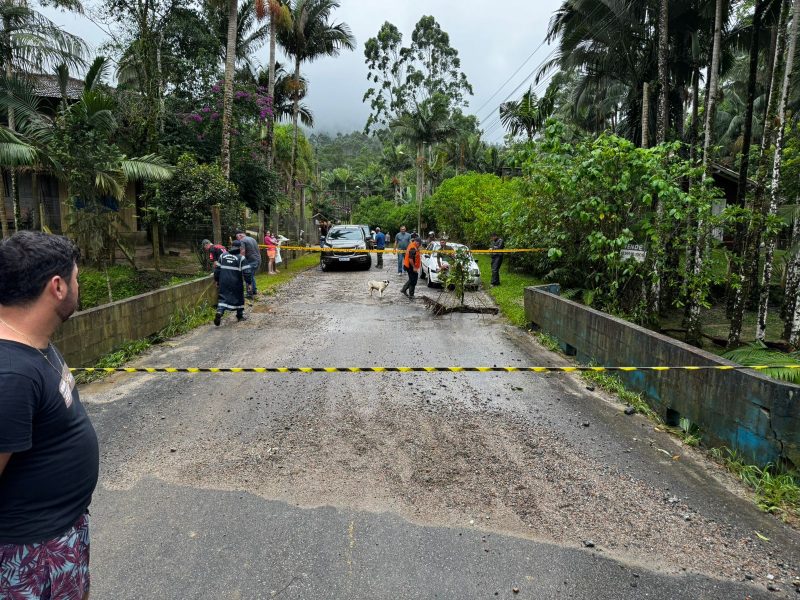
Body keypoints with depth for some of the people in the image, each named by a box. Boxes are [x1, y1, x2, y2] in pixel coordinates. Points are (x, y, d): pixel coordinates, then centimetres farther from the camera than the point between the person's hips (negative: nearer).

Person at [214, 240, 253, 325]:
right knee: (239, 298, 14)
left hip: (224, 282, 3)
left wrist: (217, 280, 20)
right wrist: (249, 283, -2)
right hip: (236, 283, -3)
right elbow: (247, 272, -11)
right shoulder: (241, 258, -7)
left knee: (223, 297, 6)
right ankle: (240, 316, 25)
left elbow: (217, 269, 11)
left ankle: (219, 312, -19)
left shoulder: (223, 256, 6)